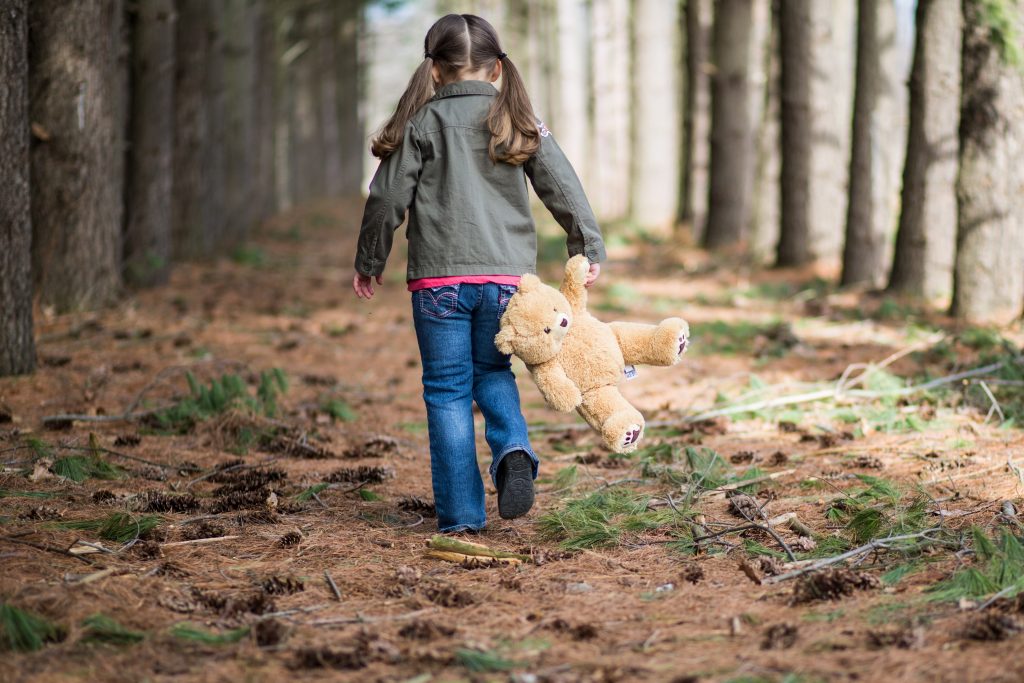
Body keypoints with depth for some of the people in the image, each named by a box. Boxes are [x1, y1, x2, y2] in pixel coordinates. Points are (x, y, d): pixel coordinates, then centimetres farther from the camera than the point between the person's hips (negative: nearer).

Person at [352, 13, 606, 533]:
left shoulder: (422, 123, -1)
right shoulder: (520, 122, 6)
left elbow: (387, 198, -1)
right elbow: (563, 187, 5)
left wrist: (368, 264, 11)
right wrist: (588, 248, 13)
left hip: (439, 280, -2)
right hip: (506, 276, 3)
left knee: (447, 391, 6)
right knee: (493, 374, 21)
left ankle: (461, 514, 3)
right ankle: (513, 451, -9)